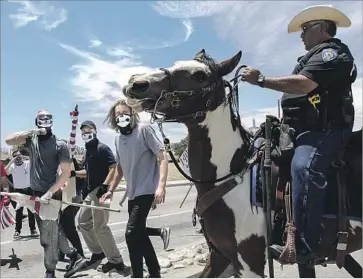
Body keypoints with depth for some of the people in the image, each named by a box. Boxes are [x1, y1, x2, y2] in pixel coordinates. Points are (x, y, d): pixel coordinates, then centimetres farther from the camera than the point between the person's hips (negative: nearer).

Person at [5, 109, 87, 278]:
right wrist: (31, 131, -17)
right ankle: (73, 255, 31)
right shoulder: (32, 139, 3)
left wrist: (49, 193, -20)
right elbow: (8, 140, -8)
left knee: (48, 236, 1)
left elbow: (66, 173, -14)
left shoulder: (59, 145, -11)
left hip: (50, 194, -6)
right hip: (35, 193, 6)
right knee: (52, 231, 15)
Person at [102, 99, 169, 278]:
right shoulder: (118, 138, 10)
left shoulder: (144, 129, -10)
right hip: (132, 193, 8)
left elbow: (162, 157, -14)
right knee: (139, 234, 13)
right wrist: (111, 190, 19)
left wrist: (161, 186, -23)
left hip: (147, 190, -7)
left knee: (131, 233, -13)